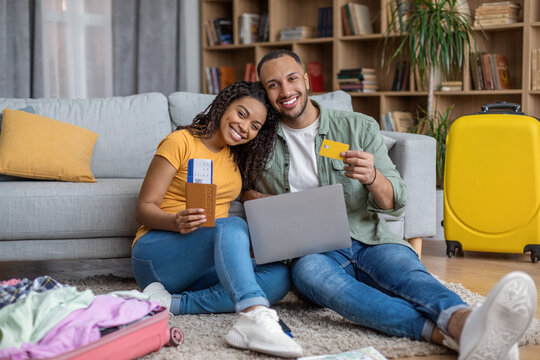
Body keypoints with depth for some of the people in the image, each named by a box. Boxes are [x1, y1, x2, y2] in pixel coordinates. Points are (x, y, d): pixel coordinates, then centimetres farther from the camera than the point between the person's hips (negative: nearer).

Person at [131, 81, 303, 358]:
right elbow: (144, 209, -8)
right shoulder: (181, 141, -4)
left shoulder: (237, 157, 15)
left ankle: (171, 303, -28)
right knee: (233, 226, -34)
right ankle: (254, 316, -60)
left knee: (279, 276, -22)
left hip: (204, 268, 6)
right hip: (156, 256, -6)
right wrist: (176, 222, -29)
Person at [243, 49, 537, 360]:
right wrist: (252, 198, 2)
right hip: (311, 252, -1)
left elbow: (396, 204, 4)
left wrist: (372, 177, -20)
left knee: (403, 267, -34)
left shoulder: (360, 128, 8)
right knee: (310, 270, -38)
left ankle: (464, 323, -67)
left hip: (368, 241, 1)